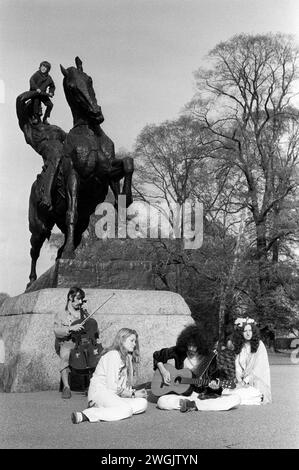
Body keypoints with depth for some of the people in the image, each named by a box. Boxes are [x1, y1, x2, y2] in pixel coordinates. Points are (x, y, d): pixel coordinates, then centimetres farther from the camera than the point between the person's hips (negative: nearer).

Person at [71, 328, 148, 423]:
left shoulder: (128, 357, 20)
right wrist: (132, 394, -6)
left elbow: (124, 385, 15)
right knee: (126, 410, -31)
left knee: (143, 403, -11)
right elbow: (112, 386, -15)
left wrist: (134, 392, -5)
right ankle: (85, 415, -33)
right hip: (99, 391, -9)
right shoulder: (113, 355, -9)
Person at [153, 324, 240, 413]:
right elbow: (157, 355, 11)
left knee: (236, 400, -24)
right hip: (182, 395, -1)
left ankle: (193, 405, -22)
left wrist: (215, 385, -17)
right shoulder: (179, 351, 0)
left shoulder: (209, 356, -1)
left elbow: (214, 377, 5)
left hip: (205, 395, 1)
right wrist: (163, 370, -3)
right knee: (161, 402, -30)